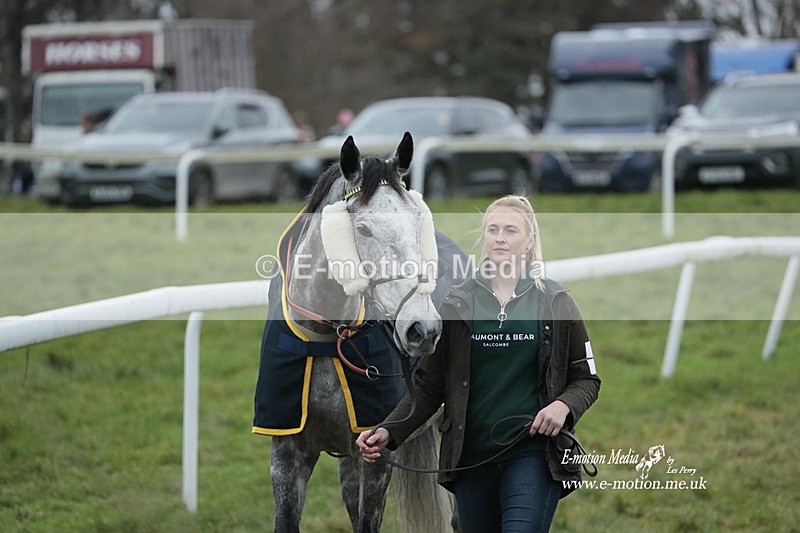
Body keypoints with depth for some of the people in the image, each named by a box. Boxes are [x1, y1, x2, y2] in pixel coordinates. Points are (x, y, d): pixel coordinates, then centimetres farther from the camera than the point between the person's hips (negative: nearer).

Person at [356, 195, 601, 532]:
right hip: (471, 459, 3)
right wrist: (388, 432, -8)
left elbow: (587, 379, 8)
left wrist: (564, 405, -14)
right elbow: (429, 385, 7)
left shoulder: (555, 303, 3)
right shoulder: (457, 305, 6)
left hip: (532, 456, -3)